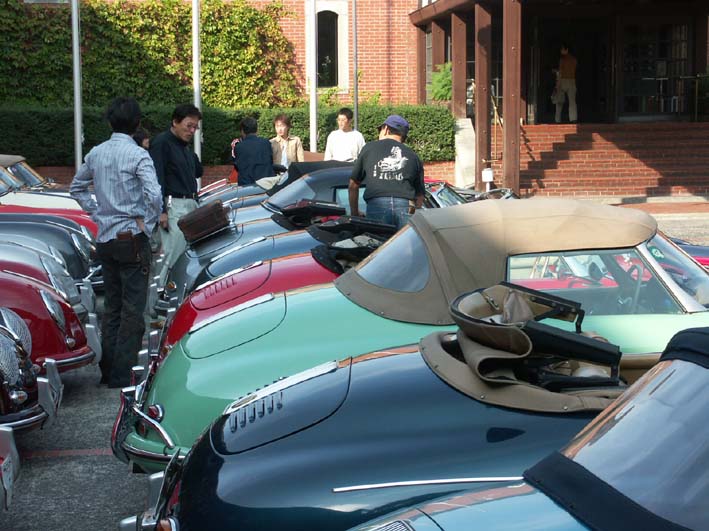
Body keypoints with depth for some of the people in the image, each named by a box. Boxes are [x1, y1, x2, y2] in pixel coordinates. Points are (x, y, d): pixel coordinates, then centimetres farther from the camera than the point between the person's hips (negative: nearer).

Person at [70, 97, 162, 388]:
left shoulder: (96, 153, 6)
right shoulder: (137, 155, -14)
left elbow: (77, 188, 17)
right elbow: (154, 195, -25)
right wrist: (147, 222, -10)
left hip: (104, 240, 7)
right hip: (131, 240, -7)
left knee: (112, 307, 16)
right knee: (132, 310, 0)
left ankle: (108, 371, 21)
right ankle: (122, 375, 0)